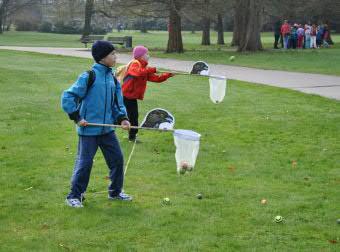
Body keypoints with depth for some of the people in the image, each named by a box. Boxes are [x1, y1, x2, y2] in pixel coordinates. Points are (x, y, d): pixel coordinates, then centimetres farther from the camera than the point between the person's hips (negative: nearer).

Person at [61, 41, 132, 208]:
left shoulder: (112, 78, 8)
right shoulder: (89, 76, -13)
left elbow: (117, 103, 15)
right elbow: (68, 97, -13)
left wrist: (122, 118, -1)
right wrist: (76, 117, -14)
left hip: (107, 128, 7)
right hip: (89, 129, -7)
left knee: (117, 158, 9)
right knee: (84, 163, 0)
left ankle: (115, 192, 27)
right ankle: (74, 196, 14)